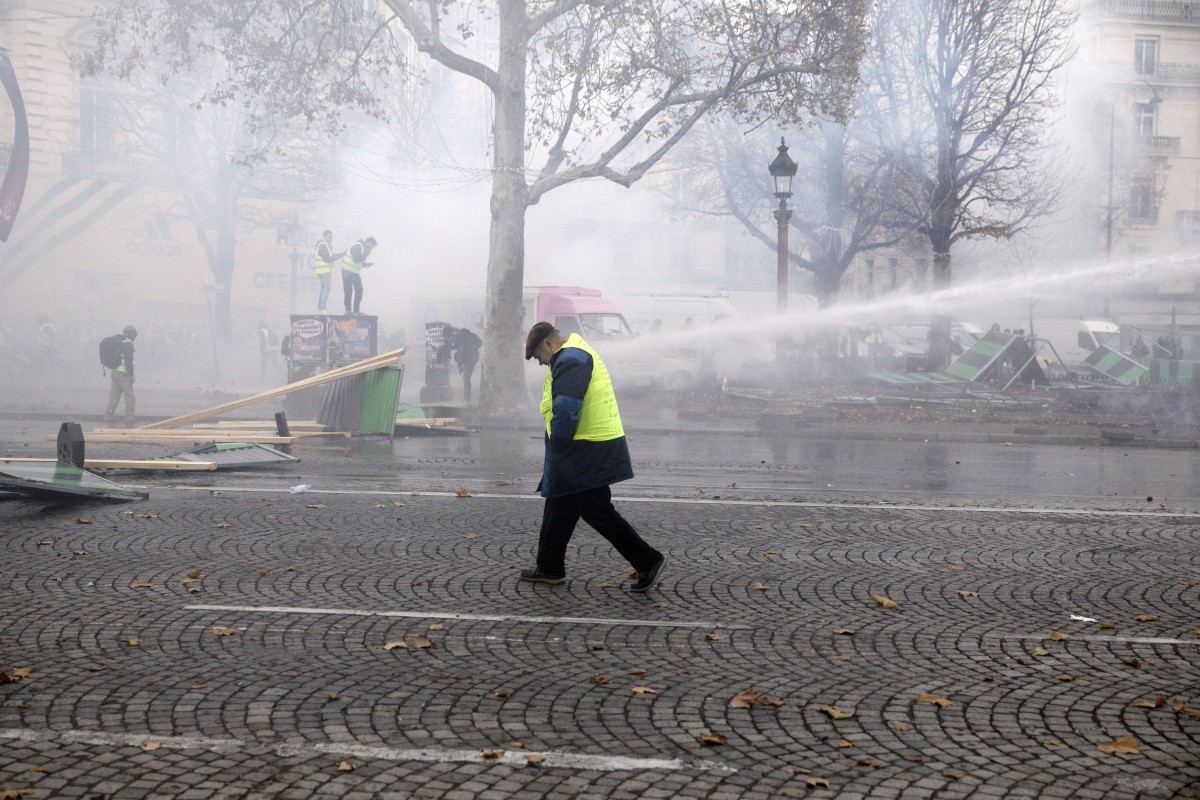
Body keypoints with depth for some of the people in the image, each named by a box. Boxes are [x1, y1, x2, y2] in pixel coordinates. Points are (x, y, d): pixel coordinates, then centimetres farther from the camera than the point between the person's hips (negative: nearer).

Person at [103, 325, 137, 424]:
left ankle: (108, 415, 14)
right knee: (129, 395, -4)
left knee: (114, 394, 14)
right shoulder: (128, 344, -12)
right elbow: (128, 360, -17)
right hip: (123, 373, -9)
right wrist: (131, 375, -13)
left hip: (114, 371, 9)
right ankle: (129, 418, -5)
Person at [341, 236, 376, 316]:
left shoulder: (364, 249, 11)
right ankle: (348, 310, 2)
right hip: (347, 271, -9)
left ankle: (356, 311, 12)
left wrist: (365, 264, 1)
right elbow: (356, 259, -30)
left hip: (354, 272, 9)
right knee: (348, 291, -4)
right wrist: (366, 255, -21)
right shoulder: (357, 246, -19)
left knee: (359, 290, 6)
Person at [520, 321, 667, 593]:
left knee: (597, 511, -5)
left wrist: (558, 443, -13)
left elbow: (565, 409, -27)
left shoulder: (570, 359, -16)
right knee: (558, 507, 16)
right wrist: (559, 445, 13)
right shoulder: (578, 354, 18)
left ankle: (648, 561, 1)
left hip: (587, 453, -11)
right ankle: (550, 568, 26)